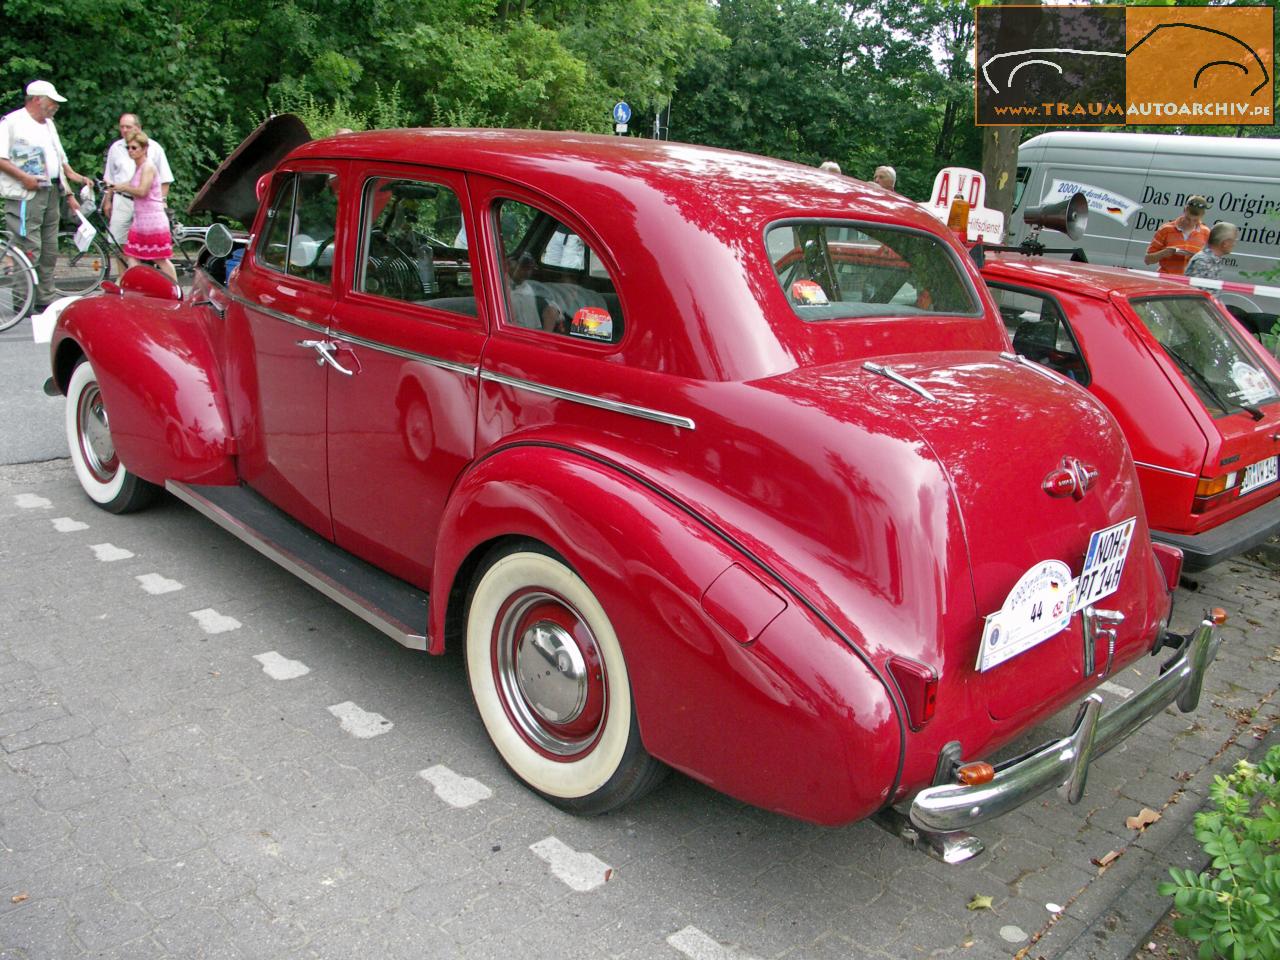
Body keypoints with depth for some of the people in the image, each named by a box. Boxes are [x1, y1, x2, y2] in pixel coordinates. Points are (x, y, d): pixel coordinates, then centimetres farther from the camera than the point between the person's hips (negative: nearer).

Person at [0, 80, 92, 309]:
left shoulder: (49, 125, 20)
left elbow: (59, 160, 24)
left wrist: (68, 194, 19)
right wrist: (24, 177, -20)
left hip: (51, 195, 8)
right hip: (25, 196, -8)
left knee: (49, 251, 10)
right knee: (29, 251, -11)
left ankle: (46, 299, 18)